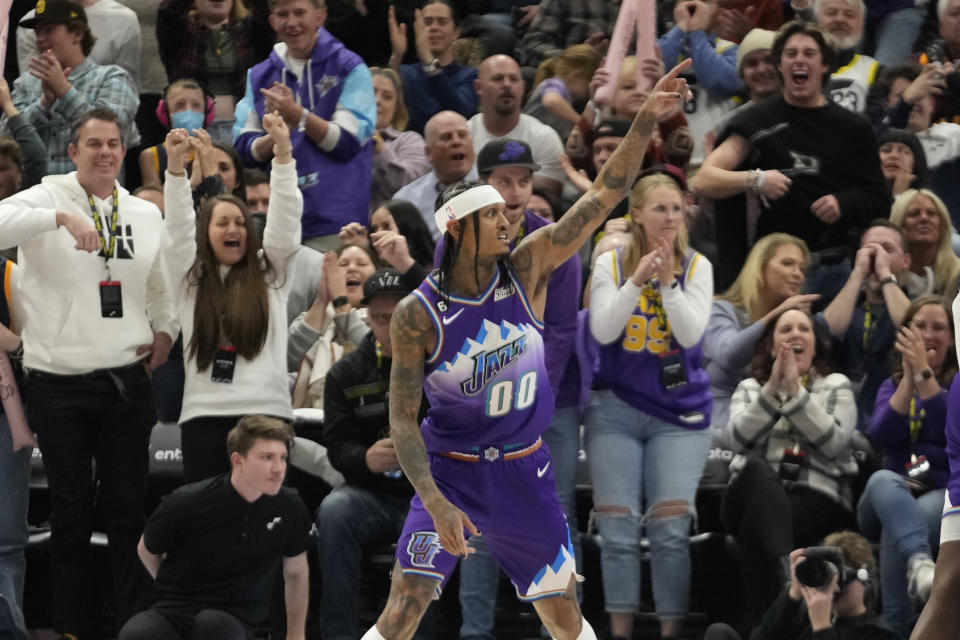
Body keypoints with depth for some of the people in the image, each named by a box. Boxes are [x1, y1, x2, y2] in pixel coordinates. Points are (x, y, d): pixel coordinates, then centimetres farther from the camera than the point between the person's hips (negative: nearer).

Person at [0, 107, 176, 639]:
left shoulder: (145, 214, 9)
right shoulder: (48, 197, -5)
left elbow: (162, 282, 23)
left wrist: (165, 330, 7)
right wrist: (61, 217, -35)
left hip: (126, 380, 3)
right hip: (59, 382, -3)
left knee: (128, 509, 7)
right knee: (70, 511, 6)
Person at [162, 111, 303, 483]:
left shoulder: (270, 274, 13)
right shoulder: (189, 278, 13)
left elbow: (285, 219, 3)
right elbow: (178, 226, 0)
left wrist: (283, 152, -9)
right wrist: (175, 165, -14)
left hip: (266, 411, 0)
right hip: (205, 414, 0)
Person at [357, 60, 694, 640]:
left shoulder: (527, 269, -6)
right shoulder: (419, 315, -15)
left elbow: (607, 194, -8)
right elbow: (402, 420, -14)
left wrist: (648, 119, -19)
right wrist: (435, 502, -26)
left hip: (525, 471, 4)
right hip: (451, 472, -3)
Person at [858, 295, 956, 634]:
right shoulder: (892, 385, 18)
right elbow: (881, 436, -3)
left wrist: (923, 373, -15)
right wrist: (908, 377, -8)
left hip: (944, 495, -2)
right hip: (892, 499, 2)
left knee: (896, 531, -36)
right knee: (883, 480, -36)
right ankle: (920, 563, -62)